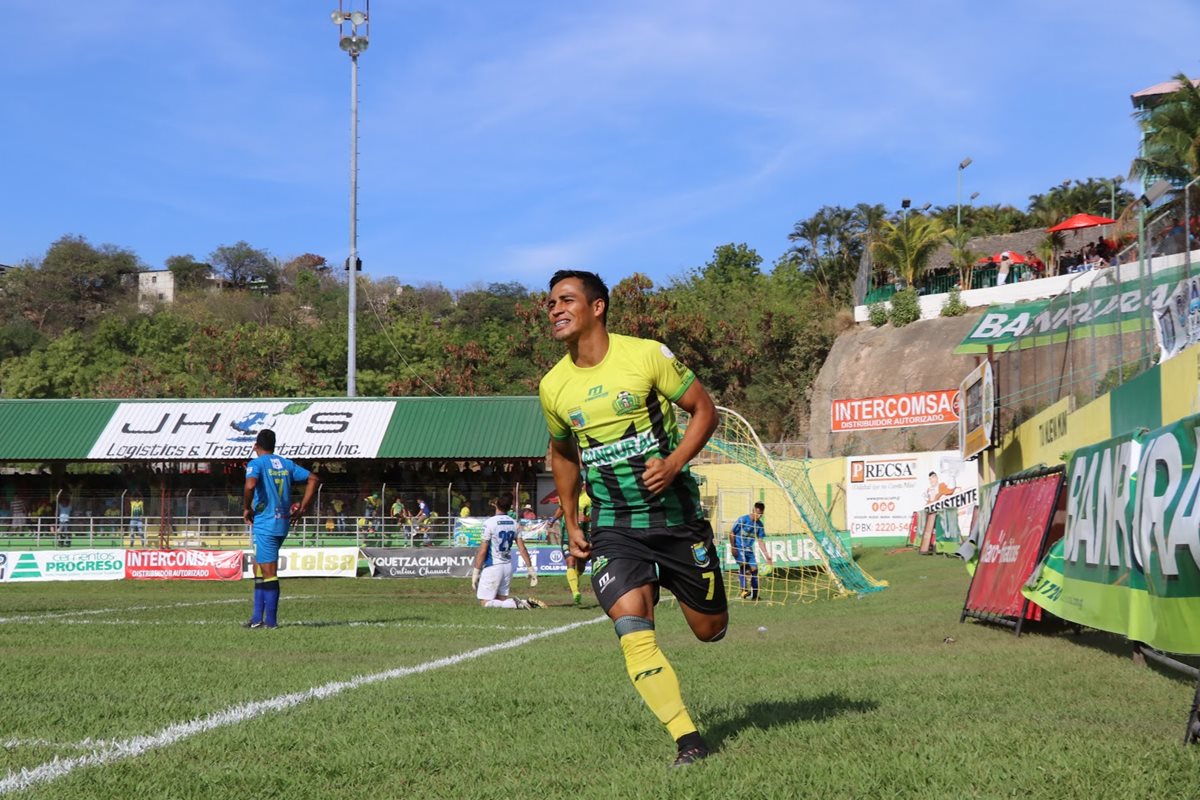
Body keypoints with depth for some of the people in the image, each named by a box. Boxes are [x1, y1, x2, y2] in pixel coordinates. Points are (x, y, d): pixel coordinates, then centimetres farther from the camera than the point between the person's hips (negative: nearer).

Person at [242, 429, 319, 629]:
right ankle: (258, 618, 17)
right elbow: (313, 478, 10)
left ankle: (270, 620, -1)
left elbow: (250, 485, -26)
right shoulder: (286, 464, 13)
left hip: (264, 524, -7)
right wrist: (302, 506, 11)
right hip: (283, 523, 7)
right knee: (259, 569, 16)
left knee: (269, 573, -4)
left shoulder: (256, 463, -6)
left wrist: (246, 509, -12)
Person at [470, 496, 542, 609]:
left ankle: (516, 604, -18)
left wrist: (476, 572, -9)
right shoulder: (514, 523, 5)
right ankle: (526, 602, -5)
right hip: (508, 566, 6)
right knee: (501, 598, 16)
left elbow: (482, 551, -14)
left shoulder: (489, 522, -13)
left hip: (492, 566, -6)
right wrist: (530, 568, 11)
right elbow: (522, 548, 5)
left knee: (485, 603, -2)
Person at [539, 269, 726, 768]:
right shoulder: (553, 387, 1)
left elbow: (704, 411, -2)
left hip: (676, 512, -1)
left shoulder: (646, 355, -10)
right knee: (632, 630, -18)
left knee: (710, 629, 9)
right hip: (613, 526, 2)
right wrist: (571, 523, 13)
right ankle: (687, 740, -10)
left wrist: (674, 462, -19)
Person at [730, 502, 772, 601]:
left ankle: (755, 594, 7)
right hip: (738, 548, -5)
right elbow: (732, 533, -8)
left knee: (754, 569, -2)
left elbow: (760, 540, 6)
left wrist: (767, 555, 0)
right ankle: (743, 590, -29)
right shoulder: (743, 519, -14)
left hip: (749, 549, 5)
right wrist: (733, 548, -13)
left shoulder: (759, 524, 1)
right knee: (743, 565, -26)